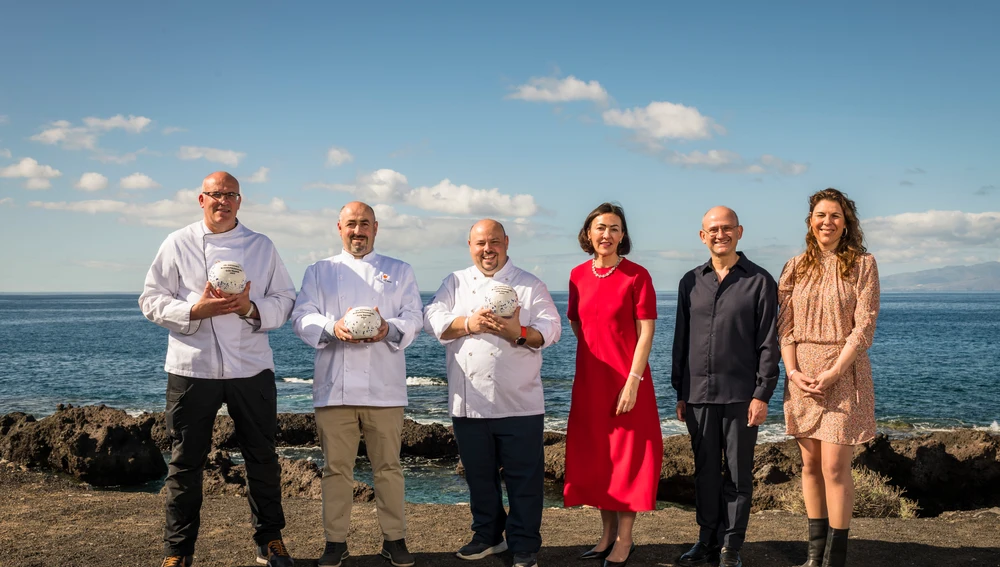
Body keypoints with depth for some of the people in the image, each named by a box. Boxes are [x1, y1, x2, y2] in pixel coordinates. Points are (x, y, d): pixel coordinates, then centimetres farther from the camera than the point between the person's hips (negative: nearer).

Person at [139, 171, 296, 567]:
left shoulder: (261, 246, 7)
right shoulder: (178, 244, 2)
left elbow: (284, 300, 5)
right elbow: (152, 301, -1)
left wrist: (251, 308, -15)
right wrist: (197, 310, -17)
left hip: (251, 368, 2)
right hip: (192, 368, -1)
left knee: (262, 457, 10)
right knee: (186, 460, 5)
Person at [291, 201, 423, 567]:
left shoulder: (399, 271, 14)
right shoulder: (319, 272, 14)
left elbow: (413, 319, 4)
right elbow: (302, 318, 3)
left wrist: (389, 329, -18)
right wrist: (333, 328, -18)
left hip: (384, 386, 0)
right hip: (334, 385, 0)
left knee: (388, 466, 3)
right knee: (336, 467, 3)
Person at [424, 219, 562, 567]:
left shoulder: (530, 285, 5)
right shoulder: (455, 284, 11)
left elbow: (550, 329, -5)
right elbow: (433, 322, -2)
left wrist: (518, 333, -24)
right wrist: (469, 324, -20)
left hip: (519, 403, -2)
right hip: (469, 403, 3)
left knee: (524, 477, 1)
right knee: (479, 474, 14)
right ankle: (487, 535, 30)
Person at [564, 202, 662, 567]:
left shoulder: (636, 276, -8)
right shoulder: (578, 275, 6)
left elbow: (646, 332, -11)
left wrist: (632, 380, -17)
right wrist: (597, 353, 13)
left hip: (626, 381, -5)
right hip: (589, 380, 5)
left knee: (626, 455, 2)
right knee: (595, 456, 10)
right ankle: (607, 534, 23)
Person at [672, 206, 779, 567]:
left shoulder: (760, 281, -1)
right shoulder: (691, 282, 11)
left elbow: (768, 344, -4)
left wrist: (762, 395, -10)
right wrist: (680, 391, 11)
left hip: (740, 395, -3)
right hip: (698, 394, 4)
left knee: (738, 474, 4)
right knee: (705, 471, 10)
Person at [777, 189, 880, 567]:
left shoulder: (862, 265, -2)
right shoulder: (796, 267, 9)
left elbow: (865, 326, -8)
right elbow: (784, 325, 5)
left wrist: (833, 372, -16)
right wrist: (792, 371, -9)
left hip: (843, 373, -4)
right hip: (802, 375, 4)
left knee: (835, 467, -7)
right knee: (810, 464, 9)